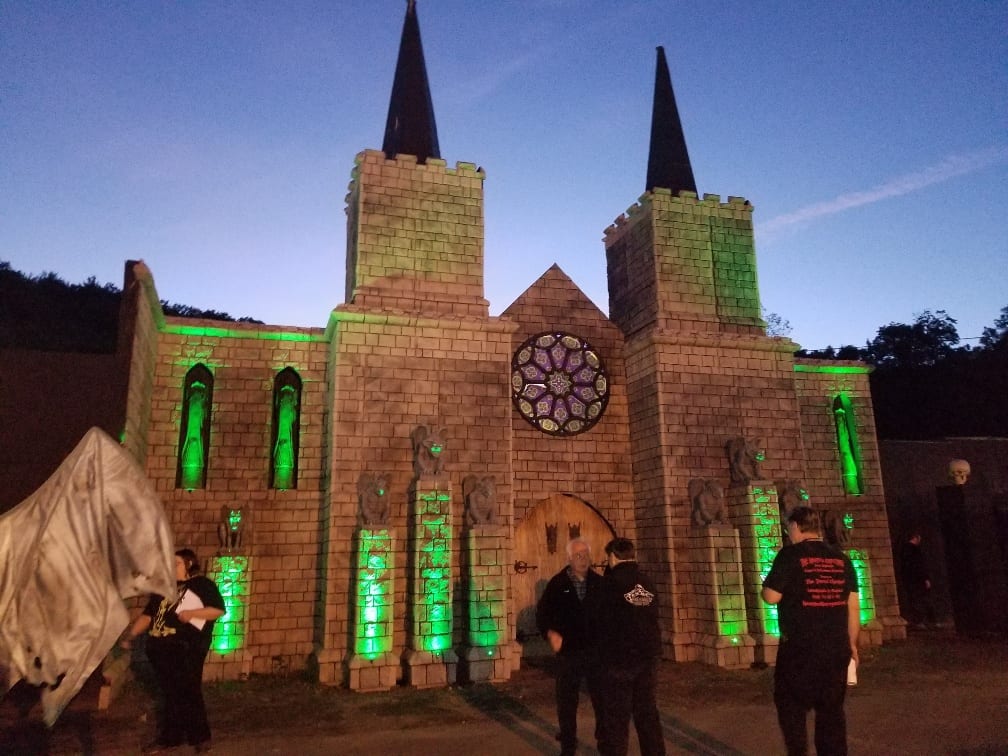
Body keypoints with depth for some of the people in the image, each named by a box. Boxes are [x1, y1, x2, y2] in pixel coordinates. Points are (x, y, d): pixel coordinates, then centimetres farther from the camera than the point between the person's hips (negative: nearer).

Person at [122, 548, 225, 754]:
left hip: (186, 650, -5)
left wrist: (192, 613, -17)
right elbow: (147, 615, 17)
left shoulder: (202, 585, -1)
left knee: (188, 694, 1)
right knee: (171, 694, 12)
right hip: (161, 649, 5)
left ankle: (200, 736, 15)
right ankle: (169, 737, 22)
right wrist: (130, 635, 5)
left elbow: (219, 610, -8)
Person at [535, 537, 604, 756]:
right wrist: (550, 633, -17)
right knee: (566, 701, 10)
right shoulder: (557, 584, -1)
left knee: (603, 699, 8)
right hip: (568, 652, 0)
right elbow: (542, 612, -1)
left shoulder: (599, 582, 2)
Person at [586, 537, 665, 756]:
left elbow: (592, 616, -3)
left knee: (616, 719, 5)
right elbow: (649, 618, 11)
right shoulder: (648, 583, 2)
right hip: (648, 656, 5)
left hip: (618, 659, -5)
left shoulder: (611, 583, -13)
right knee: (647, 713, 16)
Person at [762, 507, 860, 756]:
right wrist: (852, 643, 15)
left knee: (790, 704, 10)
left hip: (800, 647, -5)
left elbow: (771, 596, -11)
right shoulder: (841, 559, 6)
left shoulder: (790, 555, -10)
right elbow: (853, 606, 7)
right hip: (836, 647, 5)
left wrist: (767, 582, 10)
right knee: (832, 709, 14)